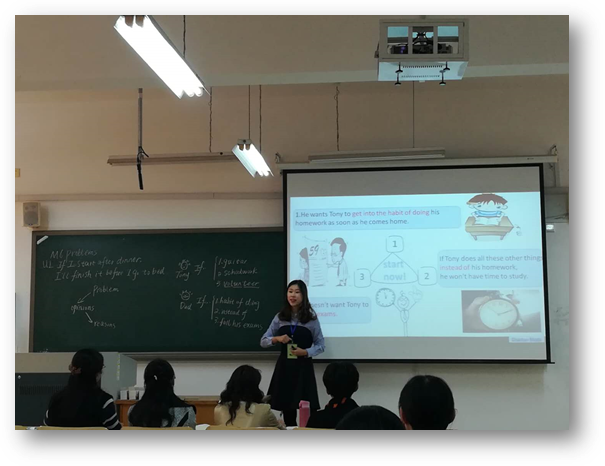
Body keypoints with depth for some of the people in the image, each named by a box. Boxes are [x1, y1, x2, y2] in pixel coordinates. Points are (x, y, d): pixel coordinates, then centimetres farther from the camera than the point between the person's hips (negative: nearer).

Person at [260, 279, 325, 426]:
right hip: (284, 366, 3)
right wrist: (277, 339, -11)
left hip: (303, 367, -3)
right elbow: (263, 341, 9)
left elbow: (320, 345, 1)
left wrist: (306, 352, -16)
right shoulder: (280, 317, 6)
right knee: (286, 408, 6)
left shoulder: (311, 318, -1)